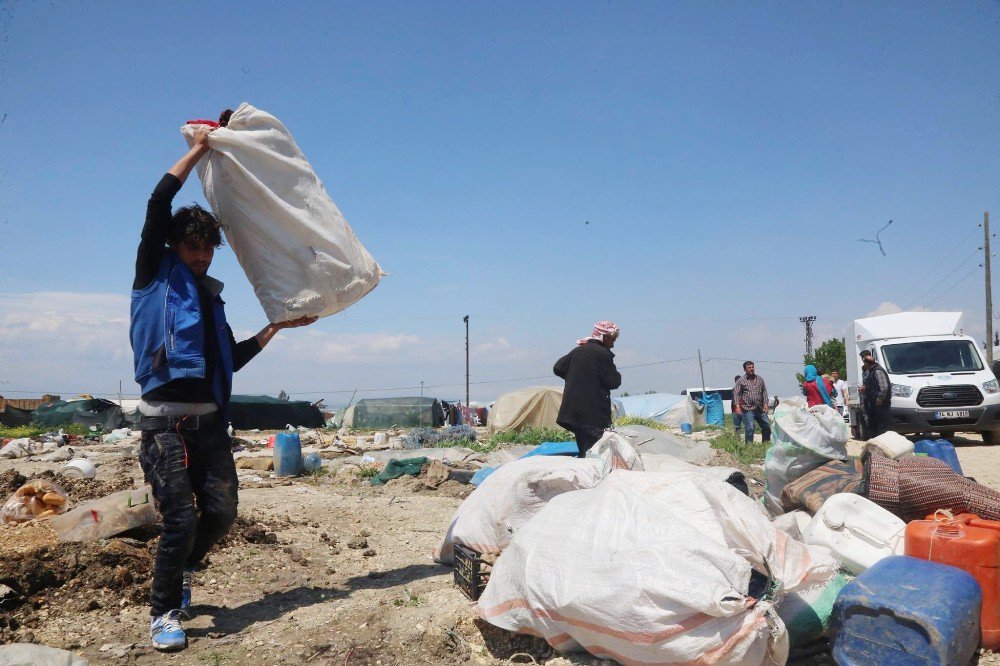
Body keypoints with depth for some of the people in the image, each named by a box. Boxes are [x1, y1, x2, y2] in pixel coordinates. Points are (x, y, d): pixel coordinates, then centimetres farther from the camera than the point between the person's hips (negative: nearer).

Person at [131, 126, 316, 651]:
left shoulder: (211, 298, 21)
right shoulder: (155, 276, 5)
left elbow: (234, 358, 24)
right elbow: (158, 204, -6)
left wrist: (276, 325, 21)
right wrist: (199, 149, 1)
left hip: (209, 420, 6)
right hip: (165, 420, -5)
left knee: (221, 513, 1)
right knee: (181, 518, -9)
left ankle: (182, 570, 30)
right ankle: (163, 613, 10)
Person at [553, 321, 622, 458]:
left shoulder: (578, 351, 9)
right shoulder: (603, 354, -11)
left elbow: (558, 368, 13)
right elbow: (614, 382, -10)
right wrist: (616, 374, 10)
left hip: (574, 411, 7)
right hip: (594, 414, -7)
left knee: (583, 450, 15)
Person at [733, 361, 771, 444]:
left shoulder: (760, 379, 14)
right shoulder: (740, 381, 2)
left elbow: (764, 391, 15)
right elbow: (736, 393, -3)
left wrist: (765, 403, 4)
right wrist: (737, 405, -15)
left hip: (760, 409, 5)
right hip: (748, 409, -5)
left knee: (767, 426, 10)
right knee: (749, 428, -10)